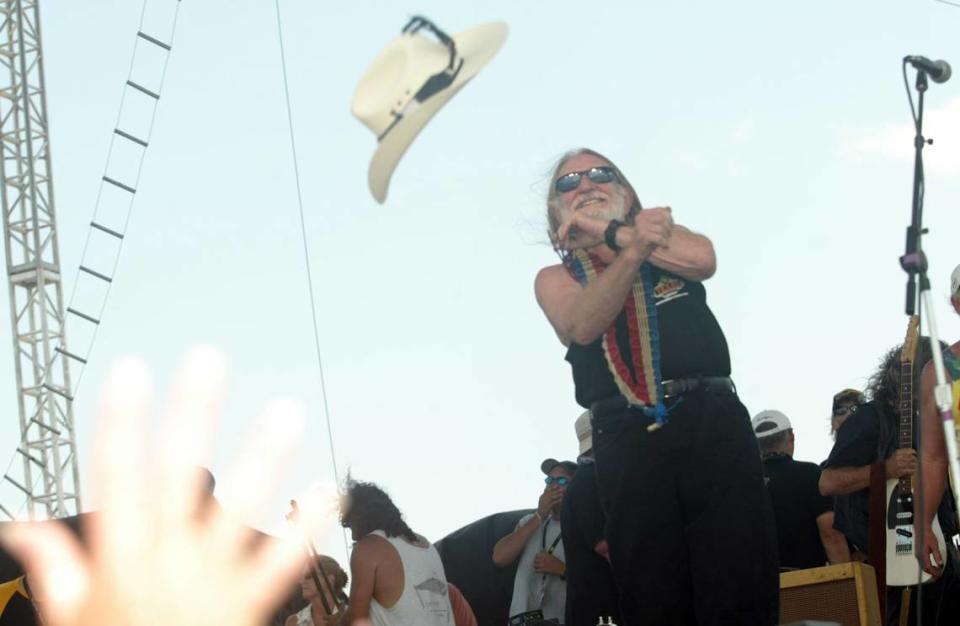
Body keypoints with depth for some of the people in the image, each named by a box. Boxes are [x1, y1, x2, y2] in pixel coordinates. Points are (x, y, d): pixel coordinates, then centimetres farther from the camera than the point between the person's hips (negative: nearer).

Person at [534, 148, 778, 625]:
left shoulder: (660, 233, 21)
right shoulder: (555, 278, 17)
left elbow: (703, 259, -3)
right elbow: (583, 326, -7)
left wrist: (608, 232, 0)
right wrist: (634, 248, -22)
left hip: (711, 421, 0)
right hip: (627, 438, 0)